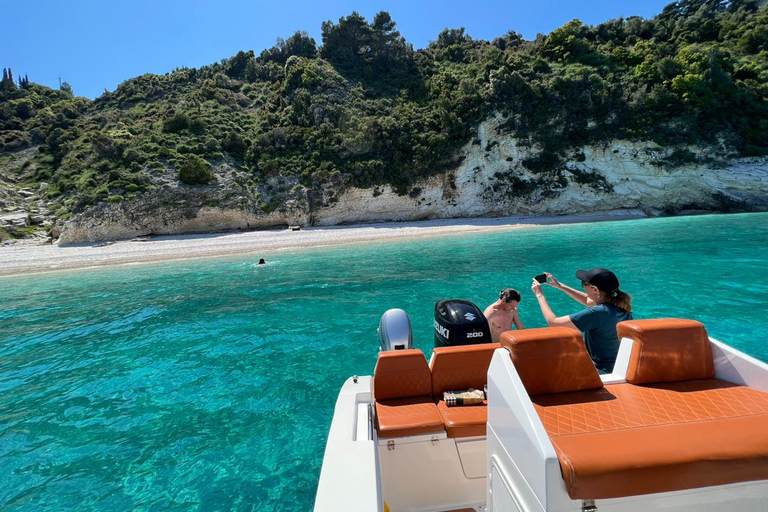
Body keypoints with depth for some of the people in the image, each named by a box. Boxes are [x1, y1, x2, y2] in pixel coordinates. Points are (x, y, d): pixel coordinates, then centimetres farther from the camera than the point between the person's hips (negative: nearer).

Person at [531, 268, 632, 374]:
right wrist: (560, 286, 13)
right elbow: (588, 301, 14)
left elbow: (553, 322, -23)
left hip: (602, 371, -7)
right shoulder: (620, 303, -7)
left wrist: (539, 295, -12)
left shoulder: (597, 313, -30)